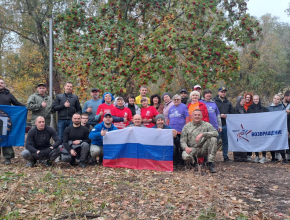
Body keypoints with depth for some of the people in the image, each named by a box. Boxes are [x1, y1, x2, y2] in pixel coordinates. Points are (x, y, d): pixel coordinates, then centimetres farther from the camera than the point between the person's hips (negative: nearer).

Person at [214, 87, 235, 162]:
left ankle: (225, 156, 18)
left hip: (226, 125, 5)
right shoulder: (214, 101, -2)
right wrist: (220, 115, -14)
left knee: (226, 141, 10)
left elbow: (232, 113, 21)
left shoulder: (228, 102, 17)